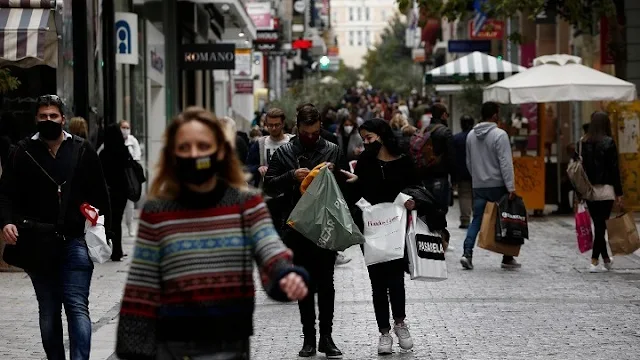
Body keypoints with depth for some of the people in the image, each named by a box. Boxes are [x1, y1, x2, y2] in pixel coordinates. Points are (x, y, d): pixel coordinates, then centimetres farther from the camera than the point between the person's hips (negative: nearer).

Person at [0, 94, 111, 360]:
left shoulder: (82, 151, 4)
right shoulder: (23, 153, 4)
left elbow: (99, 195, 7)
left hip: (75, 241, -1)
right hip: (37, 244, 2)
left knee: (77, 307, -8)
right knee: (48, 311, 10)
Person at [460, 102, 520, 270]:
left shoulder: (471, 135, 9)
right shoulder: (499, 135, -12)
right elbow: (505, 163, -17)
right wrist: (511, 187, -19)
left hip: (478, 186, 5)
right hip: (497, 185, -5)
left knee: (476, 220, 7)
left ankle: (467, 253, -7)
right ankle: (507, 258, 9)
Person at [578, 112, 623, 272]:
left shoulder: (582, 143, 3)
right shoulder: (608, 142, -8)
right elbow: (614, 169, -8)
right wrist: (619, 194, -4)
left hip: (588, 191, 4)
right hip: (605, 189, -4)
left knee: (598, 225, 14)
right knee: (602, 225, 0)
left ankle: (606, 259, 23)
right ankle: (594, 261, -4)